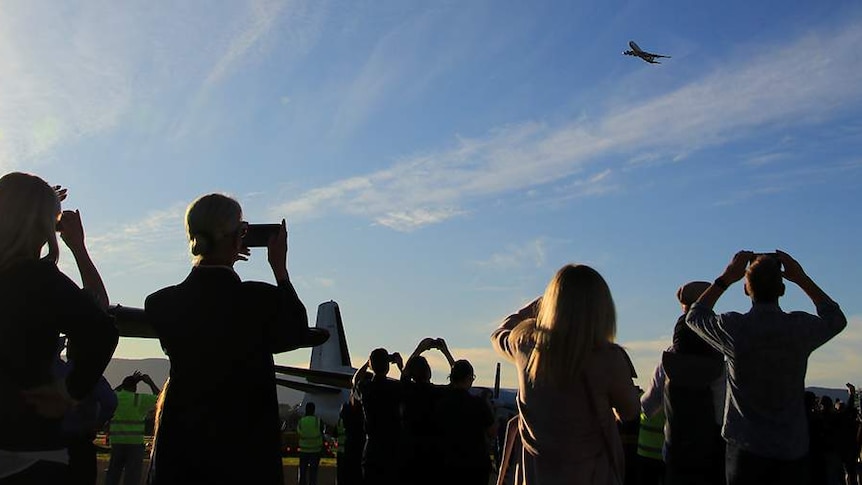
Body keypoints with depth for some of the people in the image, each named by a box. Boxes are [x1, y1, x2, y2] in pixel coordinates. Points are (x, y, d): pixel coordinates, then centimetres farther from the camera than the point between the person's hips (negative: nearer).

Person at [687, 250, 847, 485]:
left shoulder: (734, 328, -10)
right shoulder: (801, 327, -6)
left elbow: (694, 316, 12)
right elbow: (837, 318, 19)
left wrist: (726, 278, 11)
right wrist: (802, 278, 15)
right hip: (793, 449, 1)